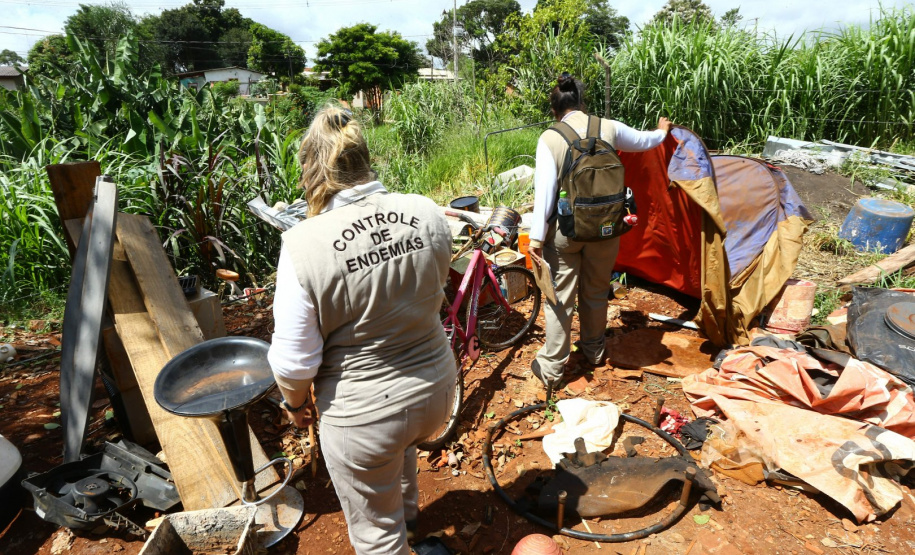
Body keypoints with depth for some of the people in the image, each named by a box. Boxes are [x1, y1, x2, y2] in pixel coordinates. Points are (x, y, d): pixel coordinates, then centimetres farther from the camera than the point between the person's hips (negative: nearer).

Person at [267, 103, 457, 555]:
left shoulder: (304, 244, -23)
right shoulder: (427, 213, -11)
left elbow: (295, 361, -16)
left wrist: (295, 402, 4)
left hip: (363, 415, -5)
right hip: (436, 392, 6)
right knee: (402, 441, 39)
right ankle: (407, 507, 67)